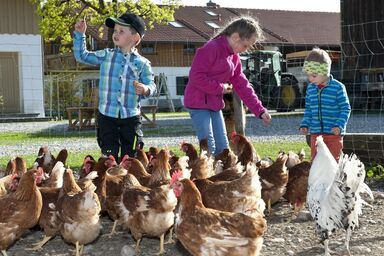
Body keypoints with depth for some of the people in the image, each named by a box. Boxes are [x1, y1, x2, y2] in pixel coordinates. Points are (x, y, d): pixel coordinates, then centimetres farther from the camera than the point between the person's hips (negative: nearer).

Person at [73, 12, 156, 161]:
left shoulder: (142, 63, -2)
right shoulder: (106, 55, 5)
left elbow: (151, 86, -3)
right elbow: (82, 56, 13)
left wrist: (146, 89, -25)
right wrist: (79, 34, 5)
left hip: (131, 117, -1)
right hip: (107, 115, 1)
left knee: (130, 157, 7)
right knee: (109, 156, 3)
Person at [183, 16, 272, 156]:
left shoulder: (234, 57, 13)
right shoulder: (212, 48, -16)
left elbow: (243, 86, 12)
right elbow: (196, 76, -22)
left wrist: (260, 110, 5)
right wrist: (220, 88, -15)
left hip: (215, 104, 9)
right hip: (199, 101, -9)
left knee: (222, 147, 8)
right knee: (209, 148, -11)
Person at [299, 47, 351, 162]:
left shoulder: (338, 87, -11)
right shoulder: (310, 88, 5)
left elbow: (346, 108, -8)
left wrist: (339, 125, -19)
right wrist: (305, 125, 2)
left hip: (334, 133, -4)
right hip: (315, 133, 5)